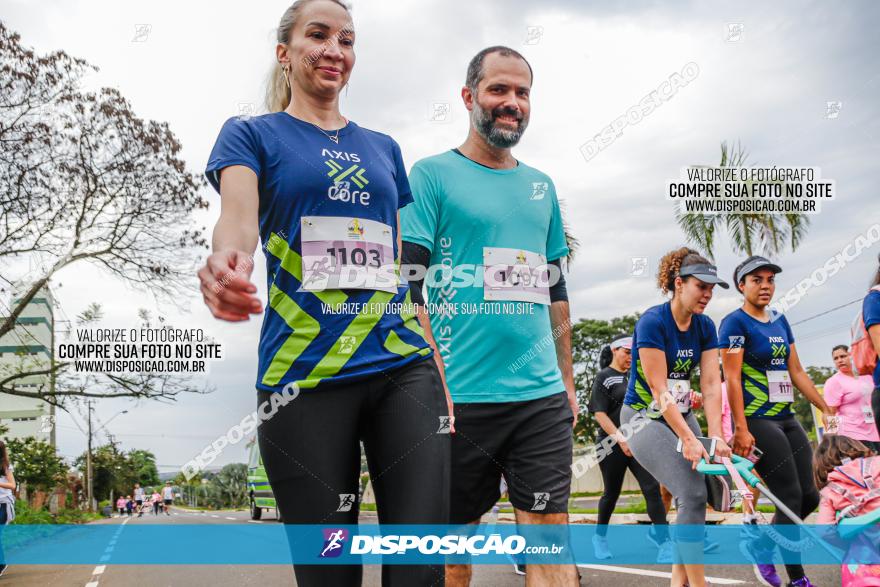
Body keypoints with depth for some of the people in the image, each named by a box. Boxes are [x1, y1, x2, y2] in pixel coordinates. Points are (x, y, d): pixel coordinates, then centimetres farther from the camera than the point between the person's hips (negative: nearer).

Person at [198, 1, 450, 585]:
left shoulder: (383, 148, 19)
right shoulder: (252, 134, 9)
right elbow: (238, 216, -12)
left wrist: (440, 374, 12)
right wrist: (230, 262, -36)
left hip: (403, 368, 3)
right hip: (303, 378, -3)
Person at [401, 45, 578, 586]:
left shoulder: (542, 187, 17)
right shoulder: (432, 175, 1)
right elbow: (408, 289, -7)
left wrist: (568, 384, 17)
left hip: (542, 398, 4)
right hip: (460, 398, -4)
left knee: (551, 536, 3)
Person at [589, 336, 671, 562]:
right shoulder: (604, 377, -2)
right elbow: (599, 413, -10)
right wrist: (620, 439, -19)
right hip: (612, 443, -4)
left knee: (652, 489, -9)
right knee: (611, 493, 8)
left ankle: (664, 540, -10)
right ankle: (600, 537, 28)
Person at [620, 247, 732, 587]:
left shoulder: (705, 327, 0)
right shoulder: (652, 322, -20)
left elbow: (711, 384, -7)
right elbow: (659, 390, -23)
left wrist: (717, 436, -16)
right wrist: (688, 438, -28)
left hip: (681, 414, 7)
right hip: (644, 417, -7)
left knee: (695, 495, 1)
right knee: (693, 494, -18)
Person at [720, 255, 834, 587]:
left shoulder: (779, 321, 14)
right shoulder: (735, 323, -9)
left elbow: (796, 372, 17)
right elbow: (732, 379, -15)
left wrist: (826, 409, 14)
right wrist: (741, 430, -21)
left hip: (787, 419, 8)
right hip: (757, 422, -8)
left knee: (809, 497, 5)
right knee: (791, 498, -8)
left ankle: (760, 546, 25)